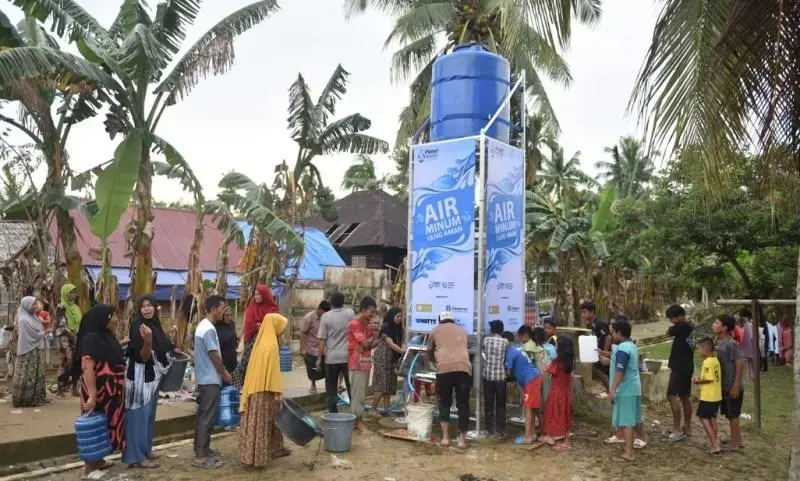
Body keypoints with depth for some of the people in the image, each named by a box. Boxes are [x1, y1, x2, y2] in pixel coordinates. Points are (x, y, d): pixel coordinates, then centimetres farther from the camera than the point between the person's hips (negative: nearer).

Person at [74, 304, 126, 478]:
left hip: (111, 391, 9)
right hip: (98, 392, -9)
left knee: (106, 425, 17)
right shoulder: (91, 338, -19)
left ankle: (98, 460, 30)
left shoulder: (107, 336, 8)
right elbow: (87, 368, -25)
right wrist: (92, 395, -28)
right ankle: (90, 466, 15)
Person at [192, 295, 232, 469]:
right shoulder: (209, 329, -20)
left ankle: (201, 449, 24)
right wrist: (225, 373, -6)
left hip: (203, 378, 10)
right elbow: (214, 356, -19)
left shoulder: (202, 325, 12)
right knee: (207, 418, -5)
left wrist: (221, 372, 19)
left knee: (202, 415, 15)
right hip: (210, 379, -10)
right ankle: (201, 456, -1)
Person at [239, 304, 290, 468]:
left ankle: (274, 449, 25)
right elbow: (273, 370, -20)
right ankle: (258, 456, 4)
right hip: (265, 390, -9)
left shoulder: (261, 341, 11)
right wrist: (277, 391, -16)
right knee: (262, 422, -2)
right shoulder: (271, 345, -18)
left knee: (256, 421, 15)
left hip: (256, 388, 9)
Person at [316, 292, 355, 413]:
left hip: (332, 357, -2)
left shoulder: (326, 316, -7)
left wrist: (319, 358, -1)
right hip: (348, 356, 2)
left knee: (332, 389, 9)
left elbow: (322, 340, -7)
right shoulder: (350, 313, -2)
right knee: (351, 386, 12)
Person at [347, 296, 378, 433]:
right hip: (357, 364, -9)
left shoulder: (367, 323, 13)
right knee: (357, 393, -3)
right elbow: (365, 344, -18)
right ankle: (357, 421, 2)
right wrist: (375, 334, -5)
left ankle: (359, 419, 20)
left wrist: (377, 339, -5)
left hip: (365, 363, 9)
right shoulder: (355, 324, -15)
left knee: (362, 393, 13)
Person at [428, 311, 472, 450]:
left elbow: (430, 351, 35)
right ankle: (462, 439, 8)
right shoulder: (462, 330, 27)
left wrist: (435, 360, 56)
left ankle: (445, 437, 8)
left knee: (444, 403, 12)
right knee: (463, 404, 8)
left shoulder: (436, 330, 22)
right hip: (463, 368, 1)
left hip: (444, 368, -1)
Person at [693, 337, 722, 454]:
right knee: (712, 418, 18)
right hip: (717, 395, 9)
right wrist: (701, 378, 11)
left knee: (704, 418, -3)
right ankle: (714, 443, 25)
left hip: (708, 396, -9)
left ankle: (714, 445, -6)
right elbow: (714, 377, 14)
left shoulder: (707, 362, -19)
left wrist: (698, 381, -8)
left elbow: (709, 379, -23)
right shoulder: (716, 360, 9)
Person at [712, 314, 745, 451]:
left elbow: (740, 364, -20)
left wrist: (736, 386, -20)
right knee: (731, 415, 17)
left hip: (732, 387, -8)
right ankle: (738, 440, 30)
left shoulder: (731, 344, -20)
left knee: (733, 415, 3)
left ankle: (734, 444, 13)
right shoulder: (718, 343, 6)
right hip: (724, 386, 8)